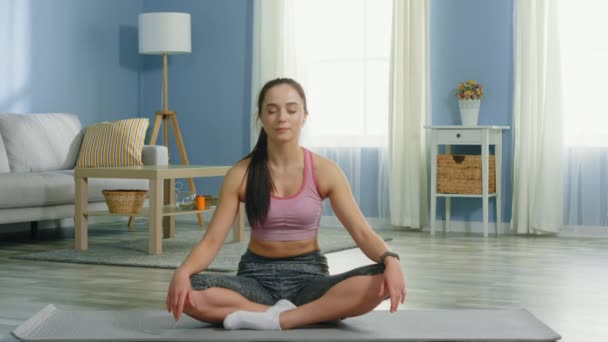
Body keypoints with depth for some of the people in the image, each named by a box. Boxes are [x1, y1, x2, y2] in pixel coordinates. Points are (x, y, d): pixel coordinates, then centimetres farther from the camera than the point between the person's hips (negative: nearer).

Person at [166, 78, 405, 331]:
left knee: (382, 282, -31)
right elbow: (211, 240, -8)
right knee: (186, 293, -31)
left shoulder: (324, 171, -4)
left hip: (308, 276, 0)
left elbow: (362, 232, -9)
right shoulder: (241, 174, -4)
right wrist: (182, 271, -30)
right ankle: (283, 313, -22)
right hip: (257, 276, 0)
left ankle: (277, 319, -30)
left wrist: (390, 260, -32)